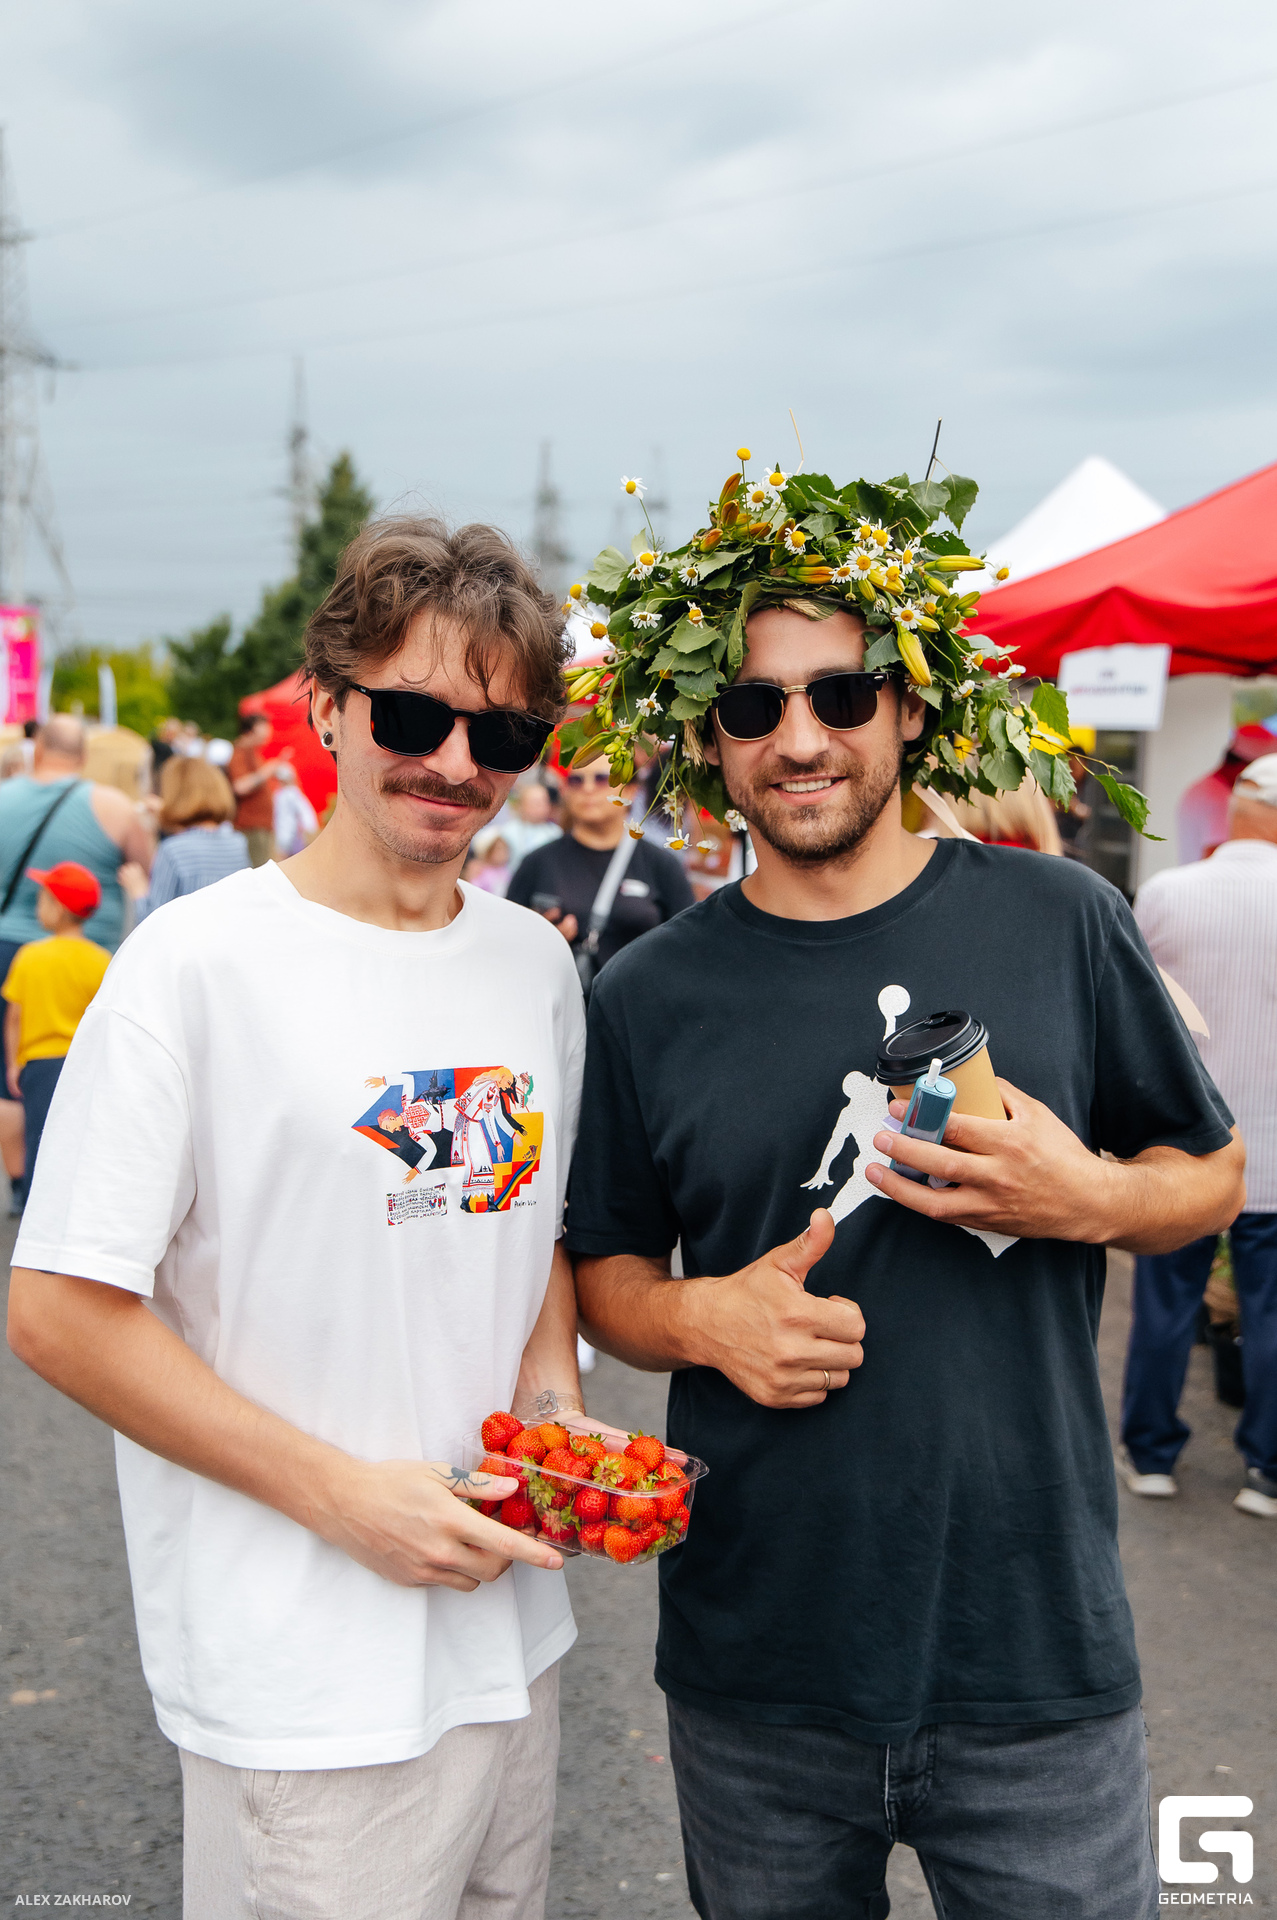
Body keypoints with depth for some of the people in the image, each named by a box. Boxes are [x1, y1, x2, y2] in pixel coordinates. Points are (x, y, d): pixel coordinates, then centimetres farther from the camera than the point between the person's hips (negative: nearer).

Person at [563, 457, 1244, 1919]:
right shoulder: (646, 997, -2)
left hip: (1038, 1651, 0)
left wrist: (1091, 1198, -14)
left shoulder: (1059, 922, -3)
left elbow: (1213, 1176, 7)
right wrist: (702, 1318, -13)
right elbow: (604, 1272, 8)